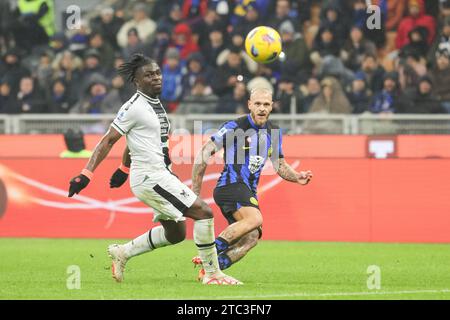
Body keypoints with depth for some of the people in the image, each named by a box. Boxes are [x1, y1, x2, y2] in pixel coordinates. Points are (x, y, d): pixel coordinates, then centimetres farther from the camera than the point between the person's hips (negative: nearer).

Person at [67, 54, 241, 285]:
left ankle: (122, 252, 25)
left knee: (176, 233, 16)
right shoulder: (134, 107, -12)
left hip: (161, 176, 10)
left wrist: (123, 169, 35)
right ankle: (212, 274, -7)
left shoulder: (155, 105, 14)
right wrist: (86, 174, -19)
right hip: (150, 177, -10)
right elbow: (108, 141, -13)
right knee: (203, 212, -13)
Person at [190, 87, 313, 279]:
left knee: (251, 237, -16)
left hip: (249, 192, 7)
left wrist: (297, 177, 3)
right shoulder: (235, 127, -7)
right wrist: (195, 191, -7)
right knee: (255, 219, -33)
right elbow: (205, 152, -6)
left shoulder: (273, 132, 14)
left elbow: (280, 165, 25)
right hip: (231, 185, -7)